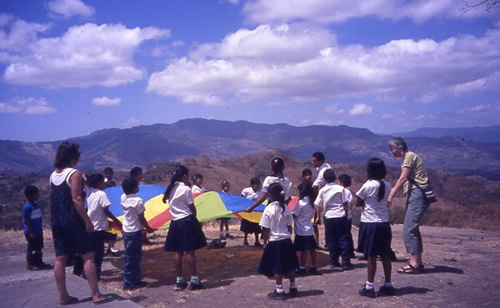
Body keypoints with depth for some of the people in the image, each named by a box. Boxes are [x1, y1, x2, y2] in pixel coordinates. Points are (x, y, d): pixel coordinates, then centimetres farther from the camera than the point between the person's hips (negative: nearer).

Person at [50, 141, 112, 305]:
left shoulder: (53, 175, 11)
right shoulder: (74, 173, -12)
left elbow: (55, 199, 12)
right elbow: (76, 199, -18)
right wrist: (87, 220, -16)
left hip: (56, 222, 8)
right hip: (73, 221, -8)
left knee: (60, 259, 9)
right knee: (88, 257, -1)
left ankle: (63, 296, 16)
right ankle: (96, 295, 0)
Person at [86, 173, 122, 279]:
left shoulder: (90, 193, 8)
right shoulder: (101, 194, -15)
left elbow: (89, 209, 14)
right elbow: (106, 211, -16)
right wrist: (116, 220, -7)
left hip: (90, 226, 8)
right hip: (99, 227, -8)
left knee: (91, 250, 16)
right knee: (98, 252, 0)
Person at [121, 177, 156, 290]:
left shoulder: (123, 197, 0)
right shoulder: (138, 200, -19)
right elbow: (141, 218, -14)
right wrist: (149, 229, -4)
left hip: (126, 231, 8)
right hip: (135, 232, -8)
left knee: (129, 257, 14)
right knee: (134, 258, 1)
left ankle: (135, 280, 24)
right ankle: (129, 282, 6)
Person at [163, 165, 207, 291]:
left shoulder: (171, 189, 9)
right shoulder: (186, 189, -11)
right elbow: (192, 208, -8)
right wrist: (194, 218, 10)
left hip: (175, 222, 7)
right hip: (187, 221, -7)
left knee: (178, 252, 9)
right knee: (190, 251, -3)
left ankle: (179, 281, 14)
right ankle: (194, 280, 2)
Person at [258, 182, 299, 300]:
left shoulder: (269, 209, -15)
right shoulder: (286, 208, 1)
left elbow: (266, 229, -12)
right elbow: (289, 226, 6)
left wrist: (265, 241, -1)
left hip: (274, 241, -6)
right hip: (286, 240, 6)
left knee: (277, 267, 3)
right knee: (290, 265, 15)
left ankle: (279, 291, 9)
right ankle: (293, 288, 26)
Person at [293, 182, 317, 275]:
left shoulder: (301, 202, -15)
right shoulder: (311, 202, 8)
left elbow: (294, 215, -12)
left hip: (301, 231, -7)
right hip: (309, 229, 7)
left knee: (303, 250, -2)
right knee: (312, 249, 11)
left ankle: (302, 268, 3)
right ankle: (313, 267, 19)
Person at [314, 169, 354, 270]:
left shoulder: (322, 190, 0)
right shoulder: (340, 188, -3)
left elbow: (319, 205, 4)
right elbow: (345, 203, -2)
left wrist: (319, 217, 17)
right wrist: (346, 215, 9)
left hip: (329, 217, 1)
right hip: (340, 216, -1)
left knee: (331, 240, 10)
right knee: (343, 239, 4)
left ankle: (334, 261, 15)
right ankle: (346, 262, 2)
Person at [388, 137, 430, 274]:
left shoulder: (410, 156, -8)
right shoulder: (407, 158, 21)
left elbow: (403, 178, -17)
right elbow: (403, 180, 18)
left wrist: (391, 195, -21)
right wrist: (392, 191, 14)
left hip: (417, 195, -10)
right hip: (414, 195, 10)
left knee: (408, 230, -11)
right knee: (413, 229, 13)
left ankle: (414, 264, -10)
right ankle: (418, 262, 18)